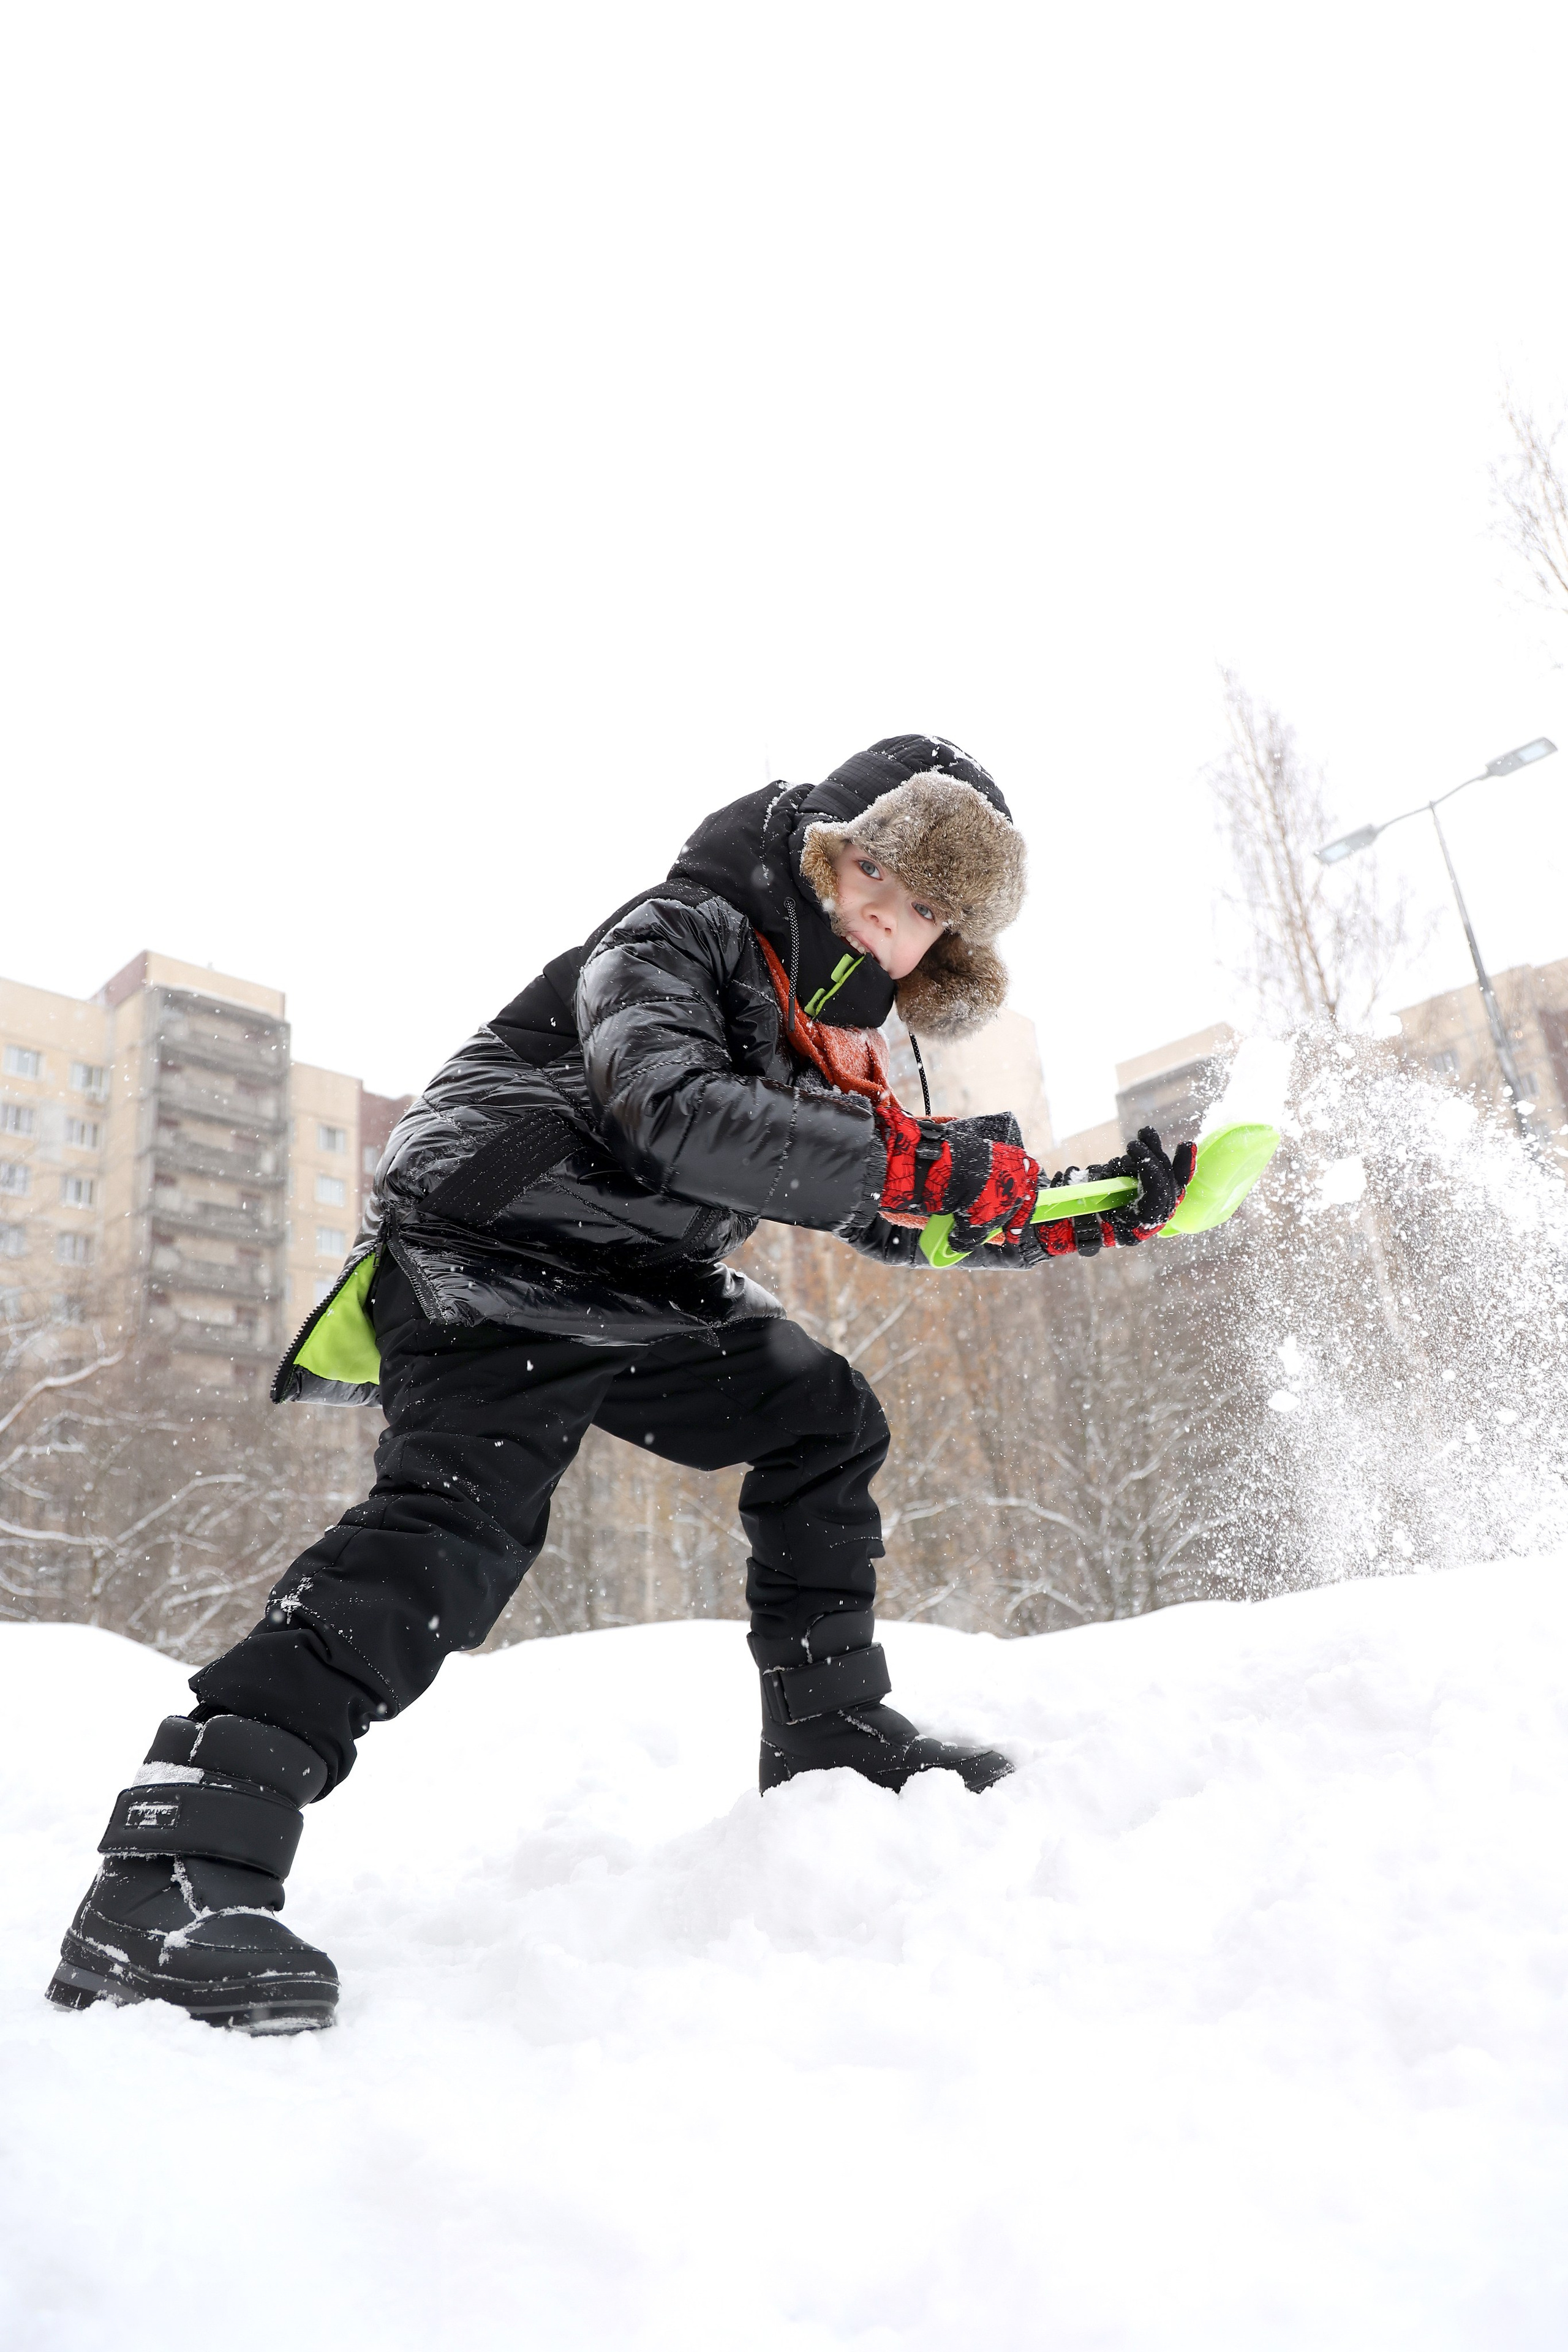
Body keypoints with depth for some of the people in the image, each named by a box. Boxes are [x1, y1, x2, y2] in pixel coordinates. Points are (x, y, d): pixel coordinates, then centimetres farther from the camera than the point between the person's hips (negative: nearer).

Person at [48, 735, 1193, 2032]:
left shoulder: (834, 1025, 10)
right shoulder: (675, 936, -15)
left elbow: (897, 1222, 16)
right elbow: (679, 1113, -35)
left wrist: (1100, 1211, 7)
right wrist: (923, 1159, -38)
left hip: (642, 1292, 9)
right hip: (495, 1253, -9)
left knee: (822, 1418, 8)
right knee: (465, 1512, -27)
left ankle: (827, 1729, 20)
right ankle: (176, 1870, -29)